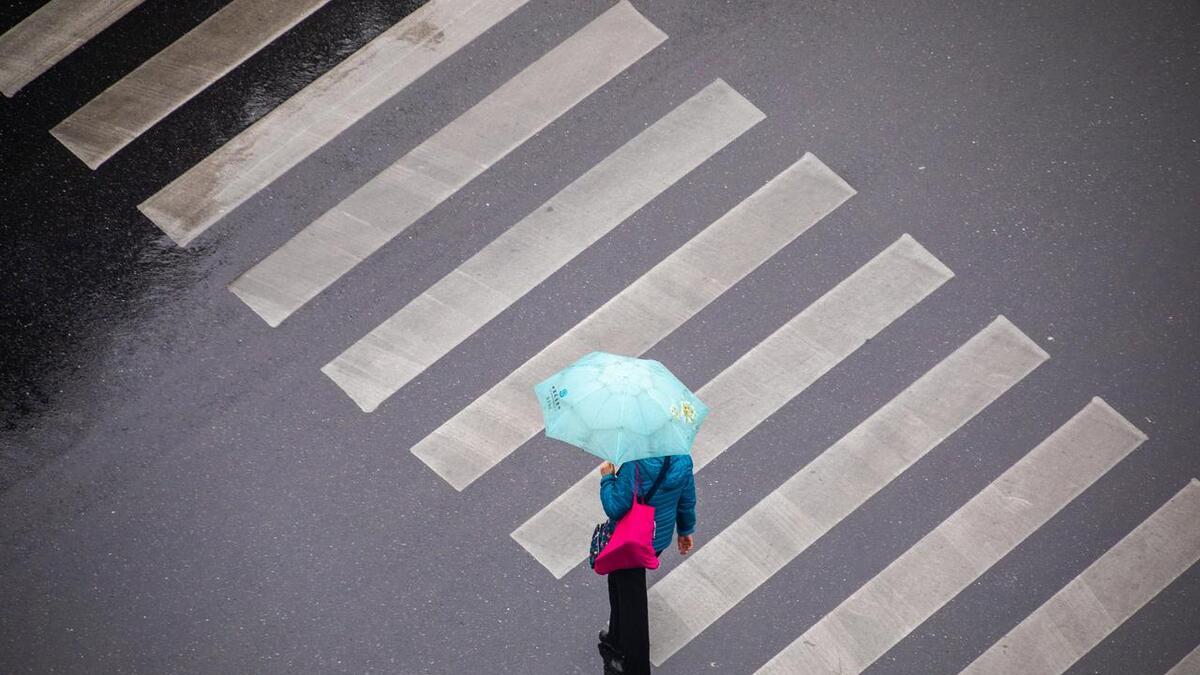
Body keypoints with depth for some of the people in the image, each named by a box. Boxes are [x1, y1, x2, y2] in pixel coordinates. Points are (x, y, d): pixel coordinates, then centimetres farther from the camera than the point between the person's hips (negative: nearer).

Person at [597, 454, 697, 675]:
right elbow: (688, 500, 1)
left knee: (631, 601, 9)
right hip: (661, 538, 7)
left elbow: (614, 508, -25)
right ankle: (617, 640, 47)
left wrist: (607, 478, -10)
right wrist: (686, 530, 17)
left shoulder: (635, 467, -32)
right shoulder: (683, 460, -13)